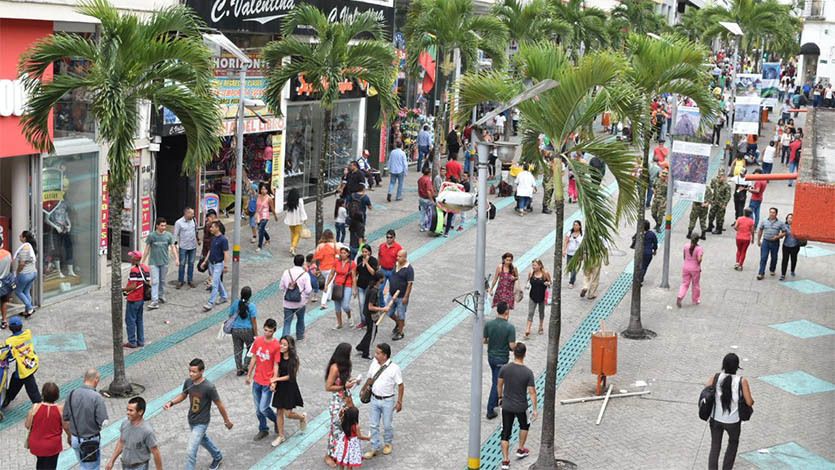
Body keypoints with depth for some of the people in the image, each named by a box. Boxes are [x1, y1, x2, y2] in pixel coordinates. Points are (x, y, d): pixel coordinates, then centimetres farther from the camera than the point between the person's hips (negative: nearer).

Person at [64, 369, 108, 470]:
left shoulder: (72, 394, -5)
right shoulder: (97, 397, -21)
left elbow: (65, 420, 3)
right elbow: (103, 423, -20)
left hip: (75, 439, 6)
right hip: (91, 442, -6)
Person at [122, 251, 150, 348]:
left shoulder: (133, 270, -20)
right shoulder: (145, 268, 4)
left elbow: (133, 286, -24)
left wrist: (123, 289, -10)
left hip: (133, 300, -8)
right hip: (142, 298, 8)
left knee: (130, 320, 3)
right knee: (140, 320, 16)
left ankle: (132, 342, 6)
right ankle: (140, 341, 20)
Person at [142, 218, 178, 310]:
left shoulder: (168, 236, -2)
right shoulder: (151, 236, -7)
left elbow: (172, 248, 1)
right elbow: (147, 249, 0)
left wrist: (176, 259, -11)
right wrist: (143, 261, 2)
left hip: (164, 262, 2)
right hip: (153, 262, -2)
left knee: (162, 281, 15)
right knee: (155, 281, -7)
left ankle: (161, 296, 34)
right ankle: (154, 301, -11)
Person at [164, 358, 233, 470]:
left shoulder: (209, 387, -29)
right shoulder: (188, 382, -13)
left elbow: (219, 404, -16)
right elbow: (183, 395, 8)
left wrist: (227, 420, -4)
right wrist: (171, 403, -9)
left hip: (201, 423, -7)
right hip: (191, 420, 7)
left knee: (190, 452, -11)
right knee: (203, 440, 31)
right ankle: (218, 457, 58)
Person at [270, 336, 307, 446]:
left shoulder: (293, 359, -15)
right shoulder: (279, 357, -1)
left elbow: (290, 376, -13)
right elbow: (276, 372, 1)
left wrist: (276, 379, -12)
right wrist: (273, 383, -15)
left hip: (290, 387, -5)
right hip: (280, 387, 5)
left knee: (288, 413, -1)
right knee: (279, 412, 8)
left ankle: (302, 417, 31)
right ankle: (281, 436, 22)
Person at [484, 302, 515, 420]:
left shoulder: (488, 324, -10)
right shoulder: (510, 327, -22)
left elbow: (483, 340, -4)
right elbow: (512, 346, -20)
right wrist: (516, 346, 3)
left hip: (490, 356, 5)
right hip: (501, 359, -5)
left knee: (496, 380, 25)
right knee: (497, 382, 4)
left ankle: (496, 401, 41)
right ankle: (490, 411, 8)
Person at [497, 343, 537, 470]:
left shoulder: (505, 368, -11)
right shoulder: (528, 372, -18)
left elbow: (499, 385, 2)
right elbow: (532, 392, -15)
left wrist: (500, 397, 20)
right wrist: (534, 409, -5)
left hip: (506, 406, 1)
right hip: (521, 407, -1)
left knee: (506, 433, 8)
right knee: (524, 426, 29)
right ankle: (520, 450, 40)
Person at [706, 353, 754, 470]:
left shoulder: (715, 378, -13)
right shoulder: (742, 381, -19)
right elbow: (749, 402, -16)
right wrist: (752, 400, 7)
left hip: (715, 418, 1)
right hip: (733, 421, -1)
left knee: (715, 447, 16)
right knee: (733, 442, 28)